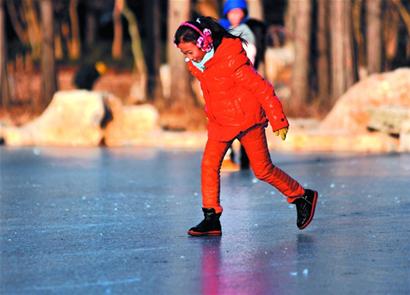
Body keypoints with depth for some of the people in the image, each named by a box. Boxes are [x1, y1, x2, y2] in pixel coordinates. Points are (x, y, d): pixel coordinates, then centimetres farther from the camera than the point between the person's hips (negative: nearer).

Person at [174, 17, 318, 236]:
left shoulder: (231, 61, -24)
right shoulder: (195, 65, -1)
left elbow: (262, 88, -19)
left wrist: (278, 121, -15)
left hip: (247, 119, -7)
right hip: (220, 122, 7)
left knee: (262, 169, -1)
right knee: (209, 164, -7)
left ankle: (302, 197, 18)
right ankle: (211, 219, -4)